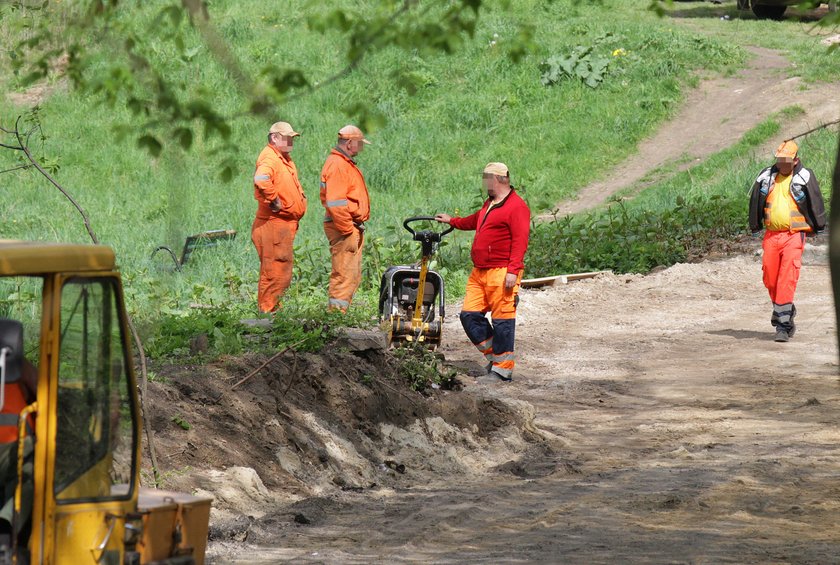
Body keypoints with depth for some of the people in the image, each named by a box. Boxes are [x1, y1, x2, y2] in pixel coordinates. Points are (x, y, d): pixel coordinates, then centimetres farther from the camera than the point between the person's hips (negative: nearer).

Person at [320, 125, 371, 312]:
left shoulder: (346, 163, 19)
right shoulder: (337, 165, -15)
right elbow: (335, 202, -23)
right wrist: (348, 230, -21)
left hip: (353, 227, 11)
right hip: (344, 227, -11)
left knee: (353, 277, 14)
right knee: (344, 275, -11)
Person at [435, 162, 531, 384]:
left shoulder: (516, 206, -10)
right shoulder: (490, 204, 21)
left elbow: (520, 241, -17)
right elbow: (475, 221, 42)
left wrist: (513, 270, -24)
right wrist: (452, 221, 54)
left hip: (501, 273, -10)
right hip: (479, 273, 10)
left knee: (502, 320, -6)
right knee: (470, 315, 6)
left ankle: (502, 369, -2)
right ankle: (495, 355, 17)